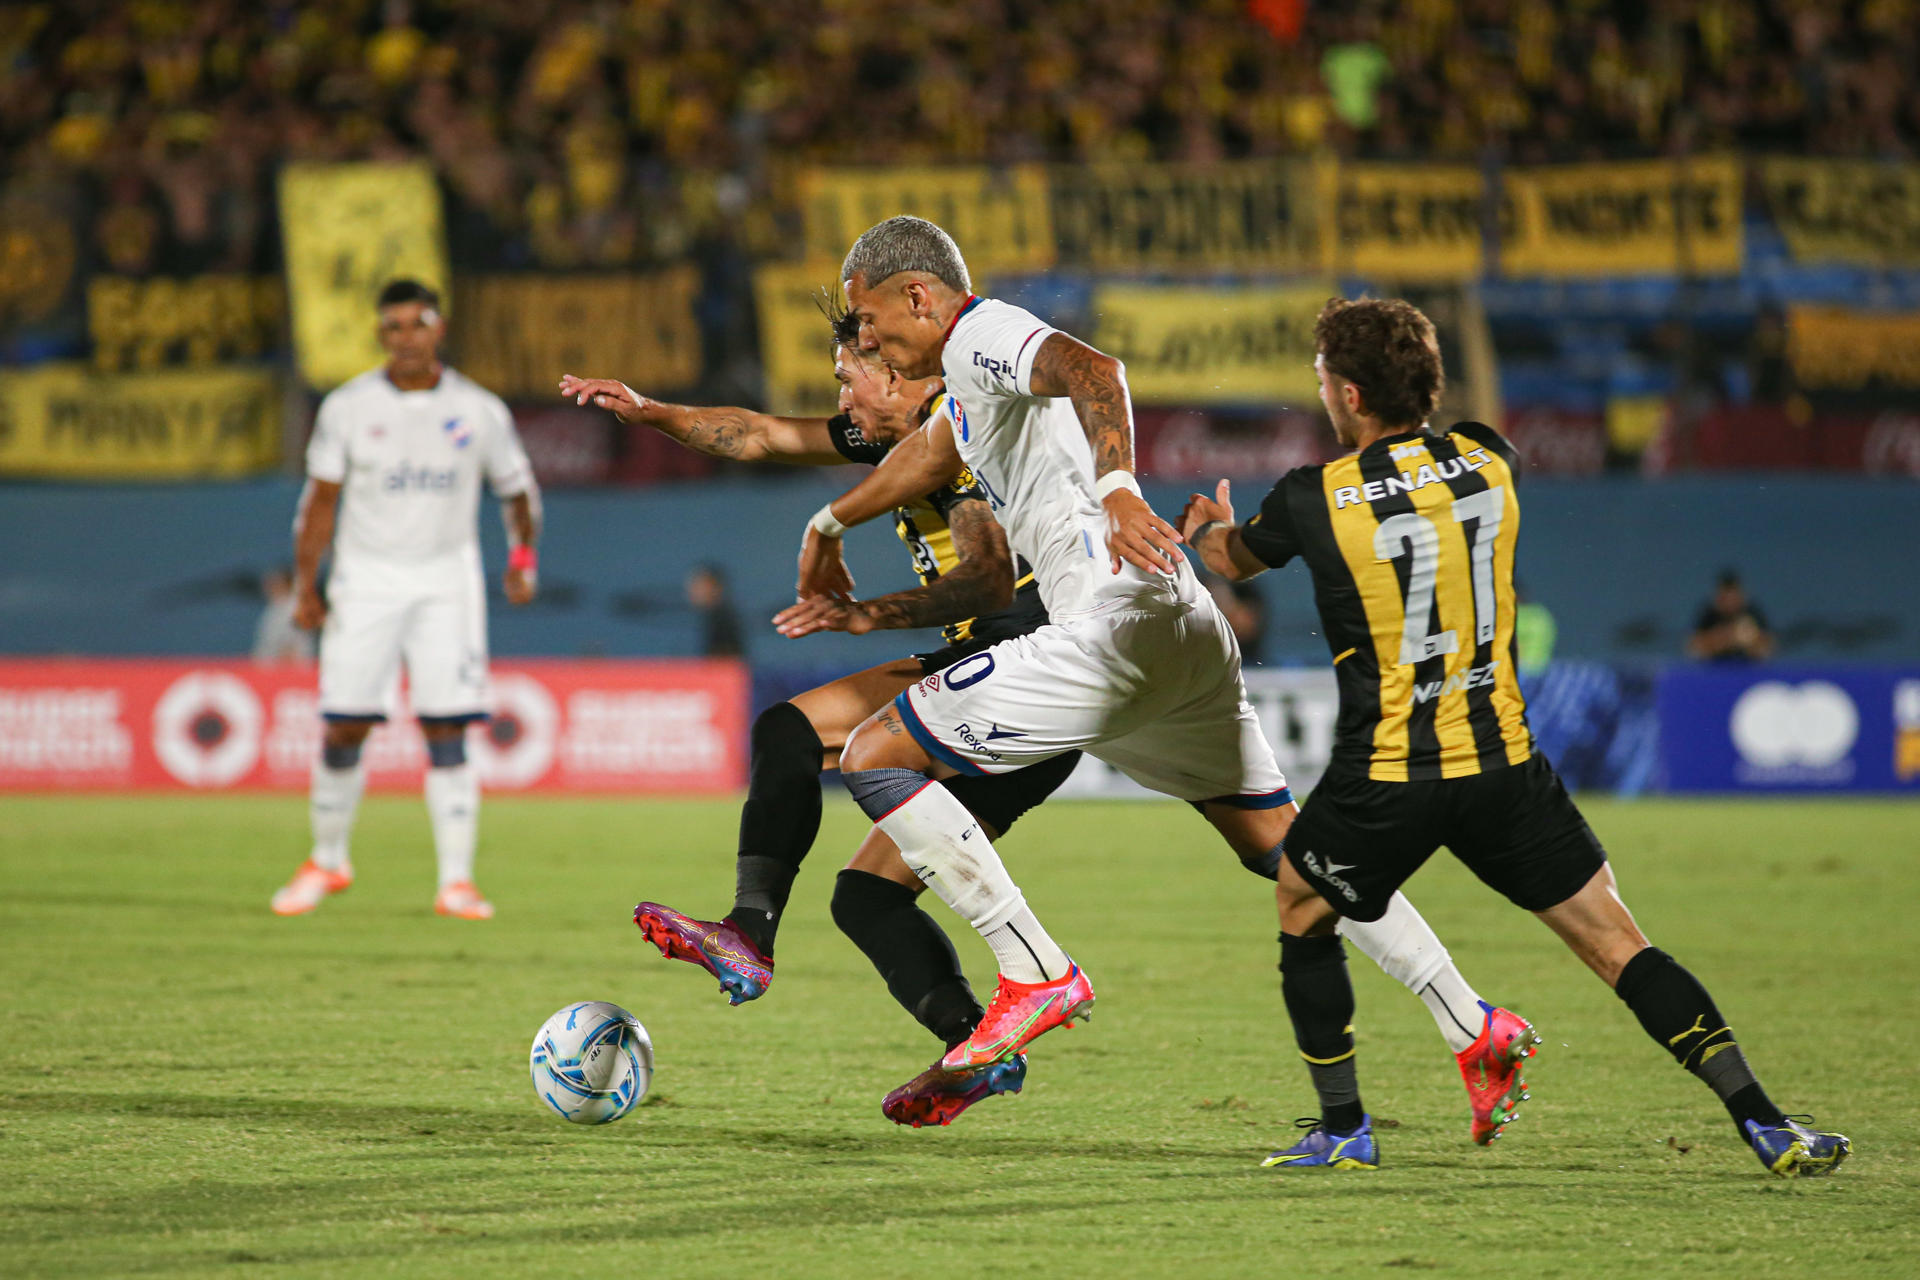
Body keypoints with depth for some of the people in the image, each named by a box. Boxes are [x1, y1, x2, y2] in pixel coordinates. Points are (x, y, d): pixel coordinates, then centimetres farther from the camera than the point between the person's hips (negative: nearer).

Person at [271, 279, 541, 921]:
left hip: (445, 584, 0)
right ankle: (328, 861, 19)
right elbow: (320, 500, 5)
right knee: (344, 729, -2)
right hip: (365, 580, 0)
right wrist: (305, 585, -2)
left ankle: (456, 881, -6)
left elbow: (517, 489, 13)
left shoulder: (479, 411, 0)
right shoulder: (348, 406, -1)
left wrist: (523, 558, -1)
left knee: (447, 731, -9)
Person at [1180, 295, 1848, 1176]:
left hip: (1382, 783, -2)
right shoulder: (1489, 461, 1)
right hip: (1503, 765, 2)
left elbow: (1235, 558, 13)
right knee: (1614, 941, 3)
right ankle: (1764, 1124, -6)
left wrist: (1206, 529, 39)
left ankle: (1343, 1129, 23)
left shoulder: (1314, 499, -9)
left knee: (1302, 913, 24)